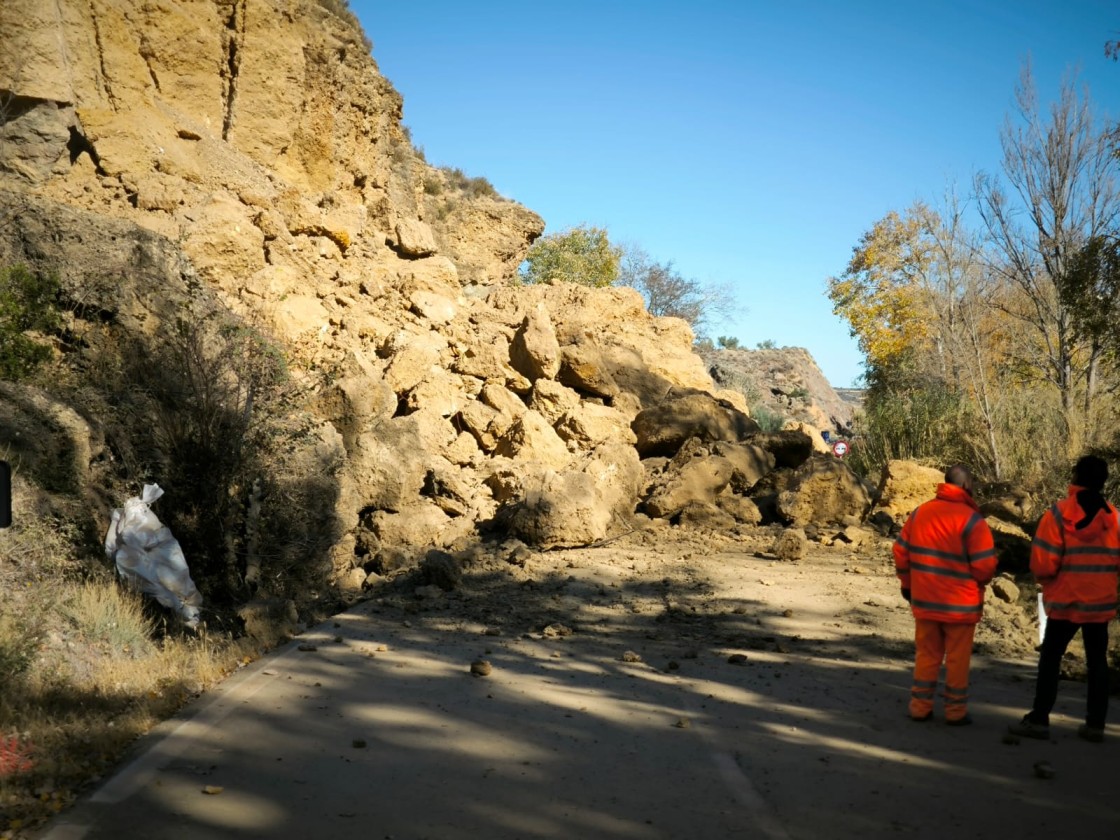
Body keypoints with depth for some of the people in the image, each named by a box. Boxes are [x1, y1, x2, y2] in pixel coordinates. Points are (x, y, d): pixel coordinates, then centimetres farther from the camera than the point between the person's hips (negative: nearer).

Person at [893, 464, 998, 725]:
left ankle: (920, 707, 17)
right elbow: (985, 566, -16)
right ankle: (956, 711, 15)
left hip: (924, 601, 4)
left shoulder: (920, 513, 1)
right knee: (958, 658, 8)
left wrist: (907, 584, 20)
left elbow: (901, 552, 7)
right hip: (960, 604, -4)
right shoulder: (972, 520, -15)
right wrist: (981, 581, 7)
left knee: (926, 654, 14)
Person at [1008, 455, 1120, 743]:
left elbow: (1043, 562, -14)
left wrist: (1046, 581, 6)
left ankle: (1039, 719, 3)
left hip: (1065, 601, -3)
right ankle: (1095, 724, 13)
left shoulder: (1059, 513, -12)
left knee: (1050, 658, 5)